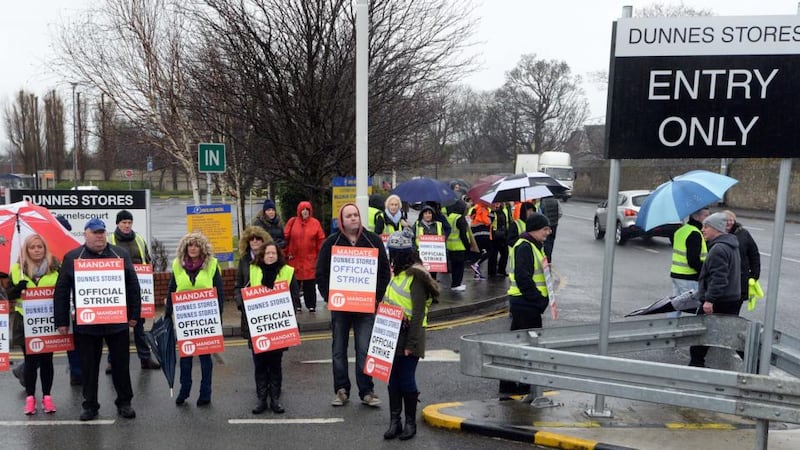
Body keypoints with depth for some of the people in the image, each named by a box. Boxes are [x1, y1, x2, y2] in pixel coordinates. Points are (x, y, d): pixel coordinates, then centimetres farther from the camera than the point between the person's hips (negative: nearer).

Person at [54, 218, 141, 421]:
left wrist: (134, 314, 3)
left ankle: (124, 403, 21)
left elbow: (133, 287, 5)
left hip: (118, 322, 0)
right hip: (85, 324, 0)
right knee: (88, 366, 10)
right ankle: (90, 405, 24)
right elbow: (61, 292, 3)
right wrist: (62, 321, 0)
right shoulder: (72, 258, 1)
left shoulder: (120, 255, 3)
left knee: (121, 364, 8)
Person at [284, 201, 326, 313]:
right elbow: (286, 238, 3)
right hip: (294, 259, 1)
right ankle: (296, 305, 18)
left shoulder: (315, 223, 2)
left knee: (310, 283, 4)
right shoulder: (292, 222, 2)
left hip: (310, 259, 0)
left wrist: (320, 255, 1)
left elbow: (321, 240, 3)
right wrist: (287, 253, 1)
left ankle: (311, 305, 14)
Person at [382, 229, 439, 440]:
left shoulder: (416, 277, -15)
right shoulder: (397, 273, 12)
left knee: (406, 381, 2)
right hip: (393, 336, 8)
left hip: (408, 337, -8)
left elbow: (418, 314, -18)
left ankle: (410, 423, 18)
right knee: (393, 380, 10)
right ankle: (394, 422, 21)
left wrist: (411, 344, -19)